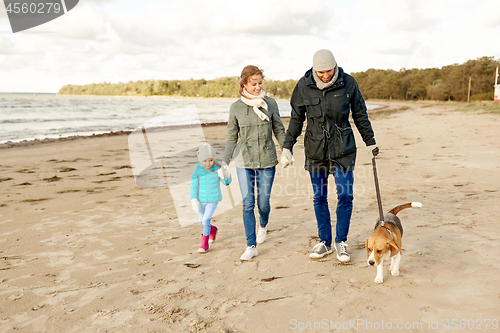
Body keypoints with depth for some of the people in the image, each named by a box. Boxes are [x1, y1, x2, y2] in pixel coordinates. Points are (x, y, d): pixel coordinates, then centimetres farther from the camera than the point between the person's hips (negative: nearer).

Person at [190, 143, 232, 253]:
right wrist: (194, 201, -13)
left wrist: (226, 176, -28)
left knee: (206, 220, -10)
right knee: (201, 220, 15)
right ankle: (212, 230, 48)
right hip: (201, 200, 3)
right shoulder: (197, 171, -13)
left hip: (213, 200, -3)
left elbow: (227, 183, -6)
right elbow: (194, 186, -8)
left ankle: (205, 244, 6)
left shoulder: (217, 169, -14)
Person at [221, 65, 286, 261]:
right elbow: (232, 137, 7)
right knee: (247, 203, -3)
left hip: (267, 160, 0)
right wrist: (225, 161, 2)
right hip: (244, 162, 0)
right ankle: (251, 246, 7)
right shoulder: (236, 107, 2)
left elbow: (279, 130, 9)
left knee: (263, 202, 6)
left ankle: (263, 225, 41)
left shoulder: (270, 103, 2)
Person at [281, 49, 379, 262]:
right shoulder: (304, 86, -5)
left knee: (345, 196, -3)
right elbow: (296, 119, 5)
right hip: (315, 149, 1)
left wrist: (370, 142, 10)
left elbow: (360, 115, 6)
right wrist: (287, 147, 3)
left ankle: (341, 242, 15)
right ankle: (324, 242, 22)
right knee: (319, 198, 8)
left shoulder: (348, 83, -6)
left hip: (343, 148, -1)